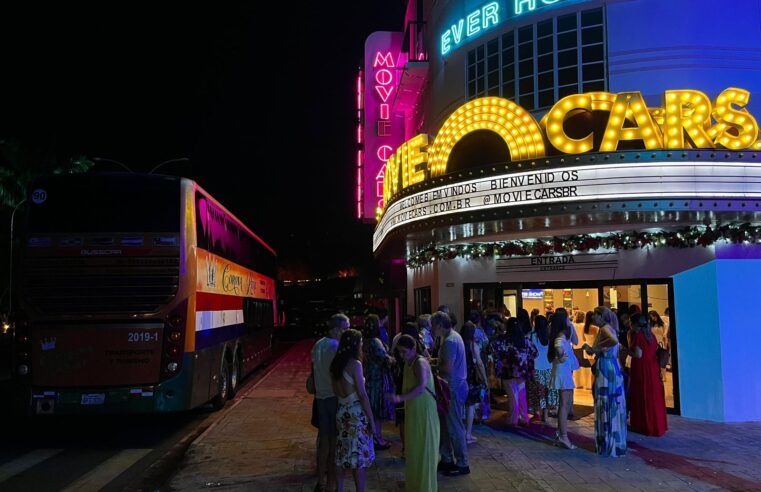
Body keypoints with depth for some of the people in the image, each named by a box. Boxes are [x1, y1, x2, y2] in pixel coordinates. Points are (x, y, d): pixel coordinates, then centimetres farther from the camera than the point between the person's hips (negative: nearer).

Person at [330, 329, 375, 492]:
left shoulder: (335, 364, 6)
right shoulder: (355, 364, -15)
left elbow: (336, 391, 12)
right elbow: (362, 395, -15)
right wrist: (371, 420, -10)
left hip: (341, 412, 7)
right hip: (356, 413, -7)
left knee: (342, 455, 15)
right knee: (359, 457, 1)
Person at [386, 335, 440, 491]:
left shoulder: (420, 363, -19)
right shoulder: (408, 363, 8)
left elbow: (421, 387, -33)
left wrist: (400, 398, -42)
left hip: (424, 411, -8)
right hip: (413, 411, 8)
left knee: (424, 449, 2)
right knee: (414, 448, 17)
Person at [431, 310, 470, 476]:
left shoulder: (450, 341, -22)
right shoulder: (452, 336, 10)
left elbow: (448, 368, -25)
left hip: (453, 388, -10)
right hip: (453, 386, 10)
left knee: (454, 427, 0)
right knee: (445, 424, 17)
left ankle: (462, 464, 10)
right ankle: (447, 459, 27)